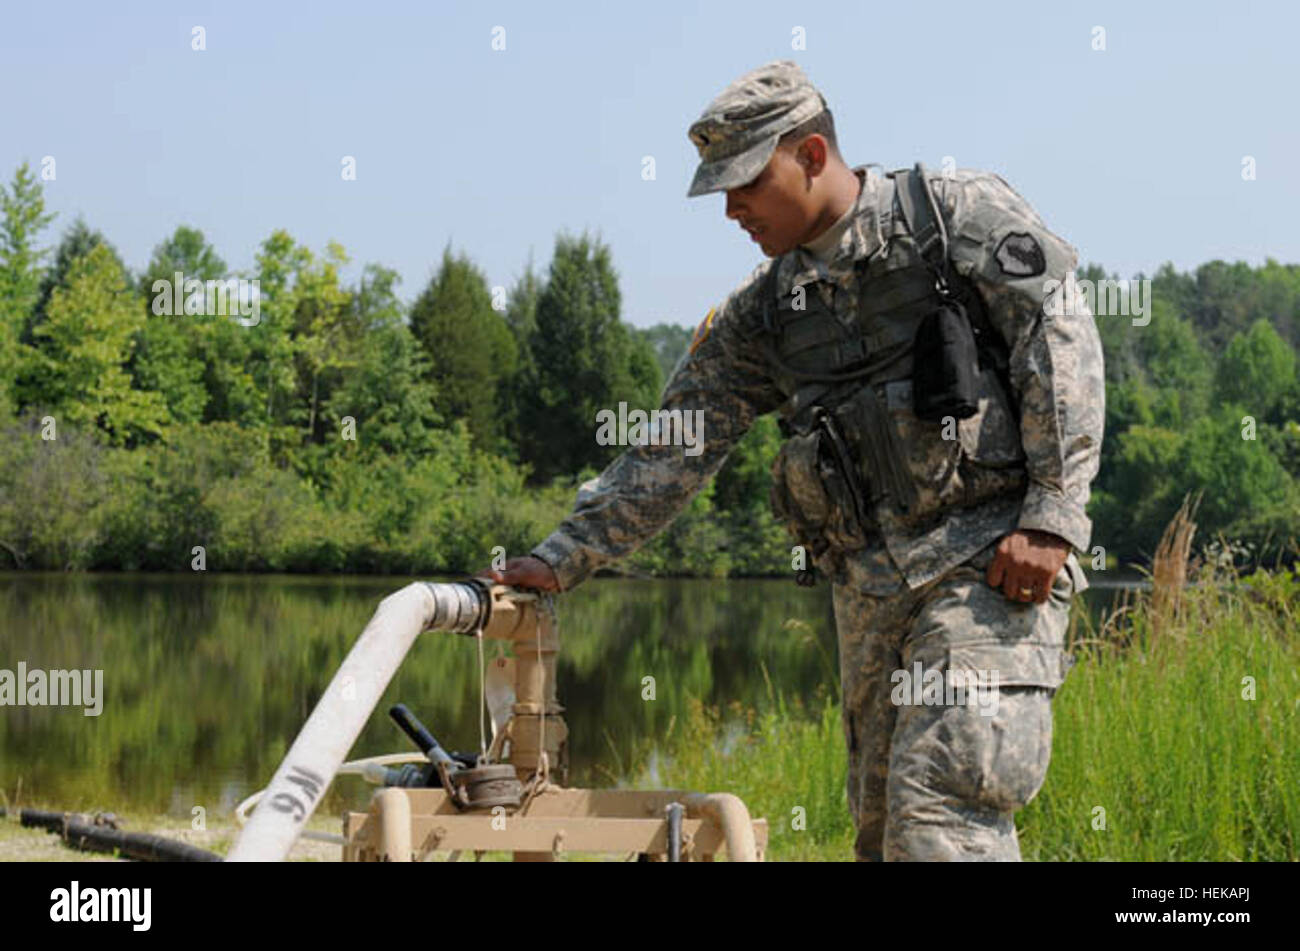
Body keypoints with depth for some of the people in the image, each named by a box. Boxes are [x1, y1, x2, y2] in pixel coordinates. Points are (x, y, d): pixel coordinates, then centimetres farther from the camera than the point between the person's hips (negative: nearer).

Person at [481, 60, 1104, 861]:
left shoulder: (962, 216, 0)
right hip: (871, 583, 7)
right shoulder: (765, 312, 16)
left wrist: (1052, 518, -14)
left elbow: (1062, 338, -7)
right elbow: (673, 449, 19)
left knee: (943, 803, -19)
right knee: (883, 821, 5)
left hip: (992, 556, -7)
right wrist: (564, 558, 14)